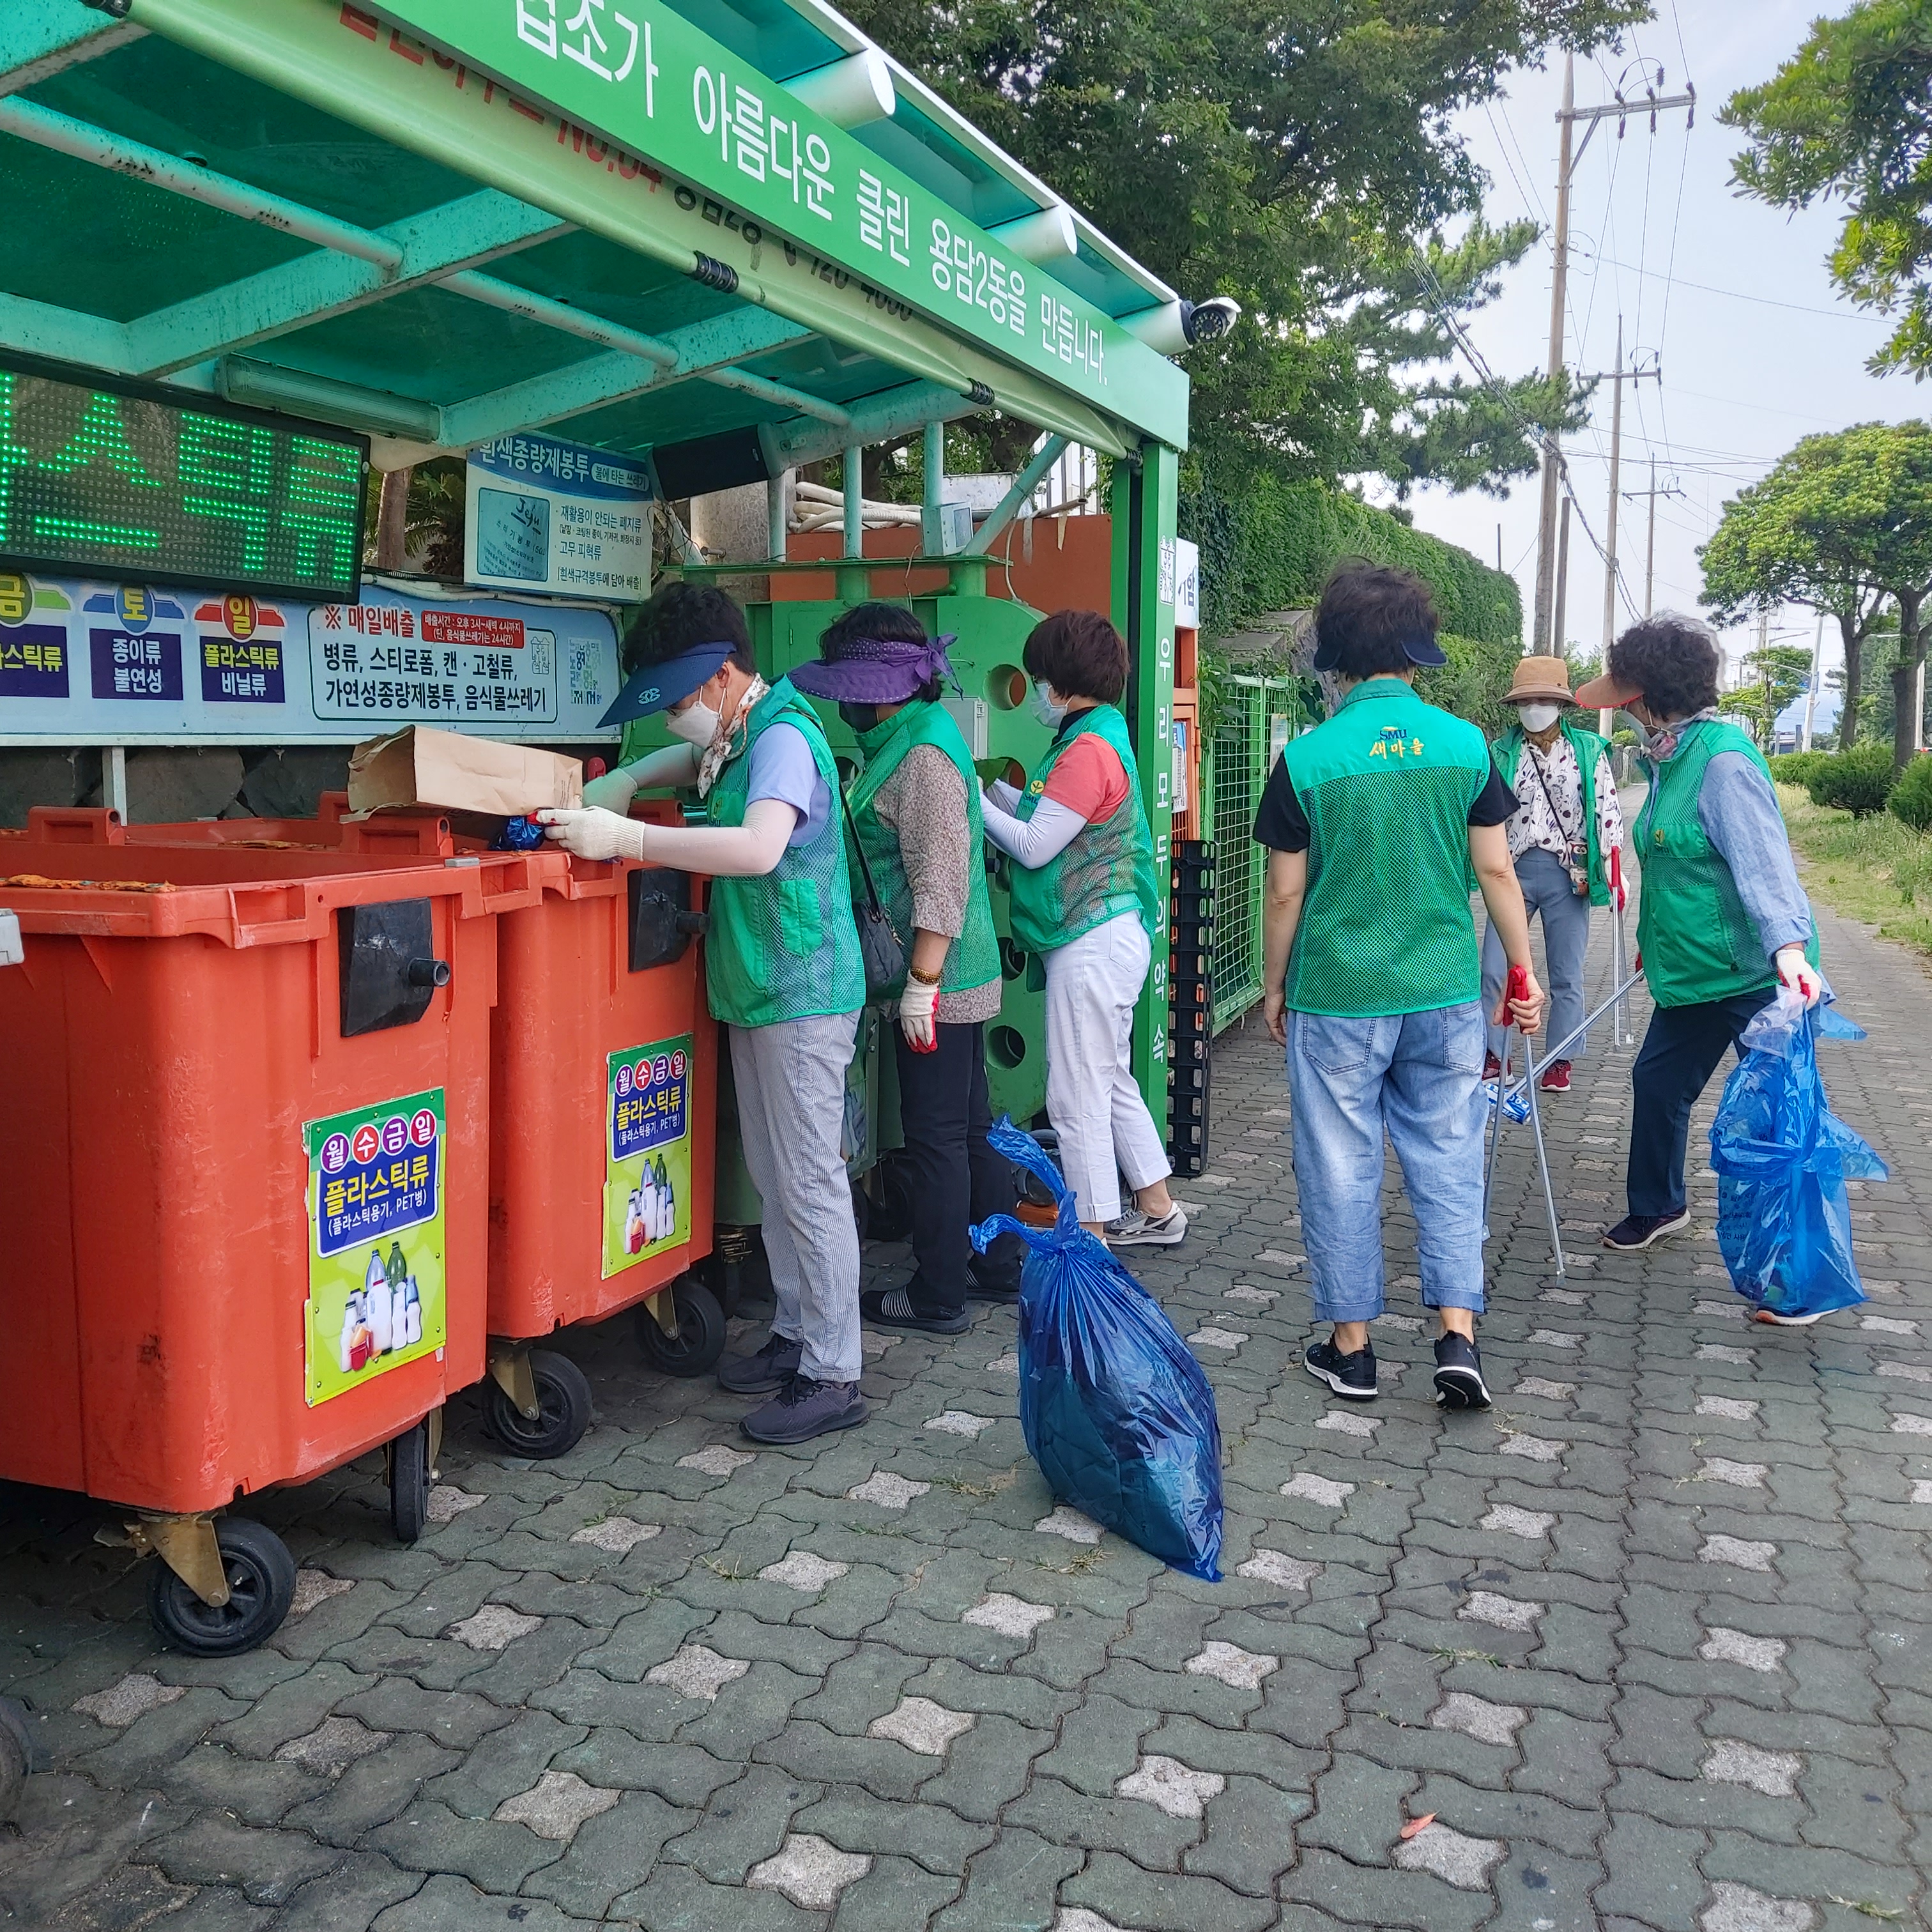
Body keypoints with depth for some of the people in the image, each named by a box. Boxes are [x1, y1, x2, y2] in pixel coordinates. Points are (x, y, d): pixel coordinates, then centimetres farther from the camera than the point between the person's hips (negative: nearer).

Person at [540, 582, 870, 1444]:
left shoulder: (783, 739, -18)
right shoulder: (742, 735, 11)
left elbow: (758, 849, -34)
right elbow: (693, 758, 34)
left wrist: (626, 838, -33)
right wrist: (622, 782, 14)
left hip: (802, 993, -10)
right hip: (759, 990, 10)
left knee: (810, 1182, -4)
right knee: (774, 1177, 16)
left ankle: (832, 1376, 5)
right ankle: (795, 1335, 29)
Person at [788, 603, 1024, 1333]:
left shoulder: (924, 753, -18)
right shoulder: (913, 736, 14)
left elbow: (940, 882, -23)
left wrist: (921, 985, -22)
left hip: (938, 978, -10)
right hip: (960, 973, 10)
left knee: (935, 1137, 0)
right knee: (971, 1125, 17)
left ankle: (937, 1295, 11)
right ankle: (999, 1267, 29)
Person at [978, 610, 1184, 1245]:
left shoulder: (1088, 749, -17)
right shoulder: (1100, 735, 15)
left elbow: (1033, 847, -17)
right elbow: (1046, 821, 16)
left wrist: (973, 798, -7)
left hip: (1093, 943, -11)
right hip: (1107, 936, 11)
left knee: (1077, 1095, -3)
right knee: (1111, 1081, 19)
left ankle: (1091, 1235, 7)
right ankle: (1156, 1212, 29)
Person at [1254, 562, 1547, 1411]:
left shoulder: (1307, 758, -8)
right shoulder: (1466, 744, -2)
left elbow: (1286, 894, -4)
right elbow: (1496, 871, 3)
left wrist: (1273, 988, 9)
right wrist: (1524, 972, 14)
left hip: (1336, 997, -2)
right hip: (1445, 993, 2)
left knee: (1341, 1170, 8)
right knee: (1447, 1161, 12)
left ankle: (1351, 1347, 17)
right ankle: (1458, 1338, 8)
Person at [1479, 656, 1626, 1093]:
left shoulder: (1589, 750, 1)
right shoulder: (1500, 753, 5)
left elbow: (1608, 812, 2)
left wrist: (1612, 867, -2)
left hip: (1567, 874, -1)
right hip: (1515, 870, 1)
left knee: (1567, 974, 6)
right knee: (1493, 969, 1)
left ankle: (1562, 1060, 17)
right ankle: (1492, 1054, 14)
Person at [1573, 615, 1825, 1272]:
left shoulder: (1724, 761, -20)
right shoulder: (1671, 758, 9)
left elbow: (1763, 859, -30)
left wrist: (1787, 944, -42)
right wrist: (1655, 941, 27)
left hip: (1754, 974, -10)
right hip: (1693, 972, 10)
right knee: (1657, 1081, 20)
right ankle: (1658, 1207, 42)